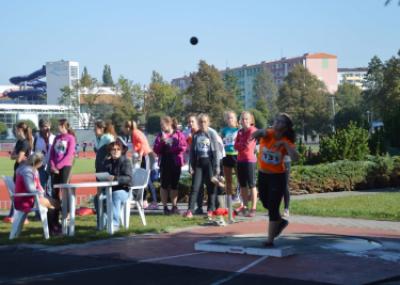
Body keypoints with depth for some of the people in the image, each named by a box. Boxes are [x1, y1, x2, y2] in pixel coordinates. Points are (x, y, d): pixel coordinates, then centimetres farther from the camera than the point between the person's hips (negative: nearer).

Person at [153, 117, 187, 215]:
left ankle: (174, 206, 14)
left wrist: (171, 148, -14)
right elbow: (156, 150, 0)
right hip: (164, 162, 1)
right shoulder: (160, 135, 6)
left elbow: (183, 147, -6)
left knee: (174, 185, 6)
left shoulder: (179, 134, 1)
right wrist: (161, 141, -15)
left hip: (175, 162, -1)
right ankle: (165, 207, 7)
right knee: (164, 185, 2)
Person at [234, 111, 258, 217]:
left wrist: (240, 145, 1)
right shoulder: (240, 131, 14)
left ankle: (253, 208, -5)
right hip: (240, 160, 8)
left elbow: (248, 145, -15)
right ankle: (244, 206, 21)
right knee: (242, 185, 12)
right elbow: (236, 146, 7)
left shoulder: (253, 130, -8)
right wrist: (243, 145, -9)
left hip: (249, 160, -8)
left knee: (251, 185, -6)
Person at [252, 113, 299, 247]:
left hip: (278, 177, -3)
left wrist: (284, 144, -31)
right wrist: (260, 132, -49)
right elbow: (255, 135, -27)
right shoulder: (267, 134, -8)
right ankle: (280, 222, 47)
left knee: (273, 208, -7)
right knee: (266, 204, 20)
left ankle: (270, 239, 1)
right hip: (262, 175, 4)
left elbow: (295, 158, -26)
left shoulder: (287, 142, -12)